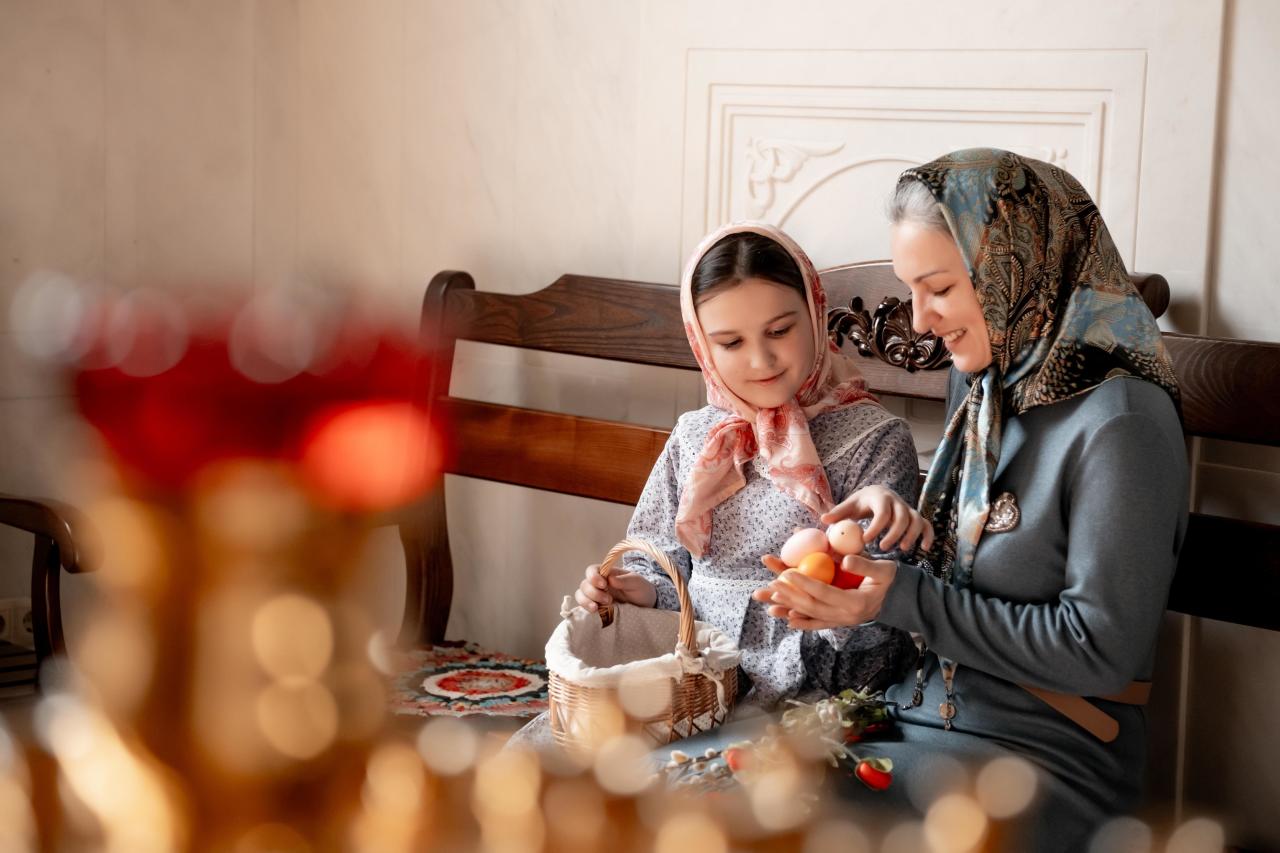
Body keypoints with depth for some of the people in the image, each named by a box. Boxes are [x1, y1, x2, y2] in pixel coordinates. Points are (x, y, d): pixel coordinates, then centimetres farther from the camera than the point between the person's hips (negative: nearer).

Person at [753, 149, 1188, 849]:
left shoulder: (1119, 424, -19)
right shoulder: (983, 381, 7)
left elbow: (1099, 650, -19)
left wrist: (903, 600, -18)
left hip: (1040, 755, -7)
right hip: (924, 707, 7)